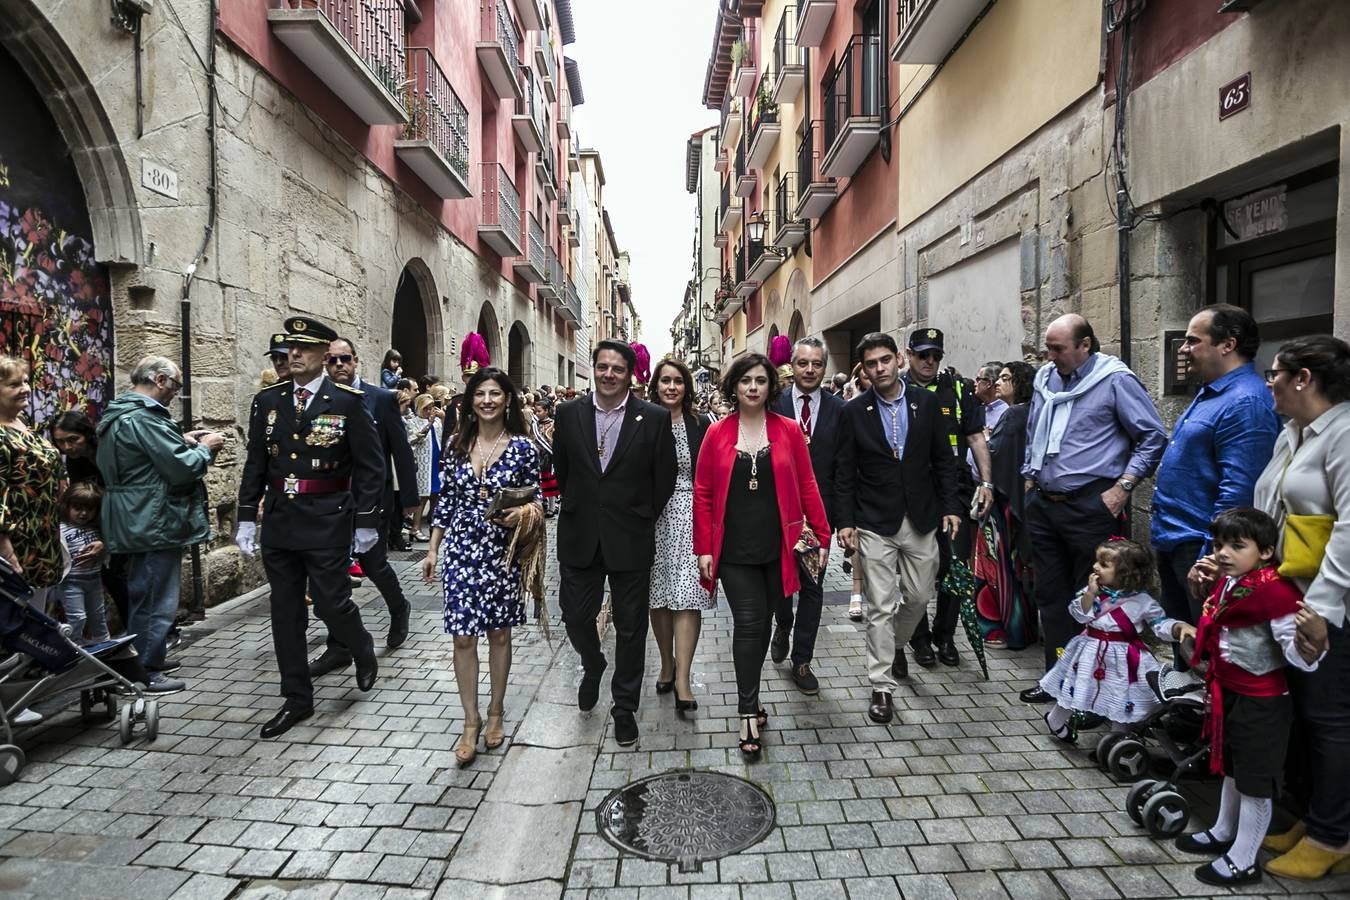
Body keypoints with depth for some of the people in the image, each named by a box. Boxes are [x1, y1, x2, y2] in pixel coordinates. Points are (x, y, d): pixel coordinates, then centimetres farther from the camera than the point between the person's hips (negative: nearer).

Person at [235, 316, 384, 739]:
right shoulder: (267, 400, 6)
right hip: (278, 521, 5)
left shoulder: (348, 401, -6)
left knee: (331, 604, -1)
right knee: (285, 613, 10)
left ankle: (362, 649, 33)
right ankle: (297, 700, 24)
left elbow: (369, 465, -5)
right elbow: (255, 463, 10)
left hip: (327, 522, -4)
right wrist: (247, 517, 6)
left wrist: (366, 522, -7)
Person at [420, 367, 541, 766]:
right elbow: (445, 500, 9)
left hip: (502, 551, -2)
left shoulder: (523, 447, -4)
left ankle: (496, 712, 28)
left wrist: (522, 513, -20)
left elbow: (536, 501, 2)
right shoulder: (457, 445, 4)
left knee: (499, 633, 10)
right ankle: (471, 721, 17)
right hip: (460, 549, 2)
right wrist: (432, 550, 8)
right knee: (463, 636, 2)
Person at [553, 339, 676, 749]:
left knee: (630, 627, 8)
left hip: (630, 540, -2)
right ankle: (593, 668, 43)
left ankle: (625, 707, 27)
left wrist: (642, 517, 3)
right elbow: (561, 470, 11)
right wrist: (579, 507, 11)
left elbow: (665, 478, 0)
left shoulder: (654, 418, -7)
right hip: (580, 536, 2)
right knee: (576, 615, 10)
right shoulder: (569, 413, 0)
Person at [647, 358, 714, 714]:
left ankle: (682, 680, -3)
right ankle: (667, 664, 28)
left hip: (689, 514, -1)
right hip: (652, 516, 1)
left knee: (687, 596, -7)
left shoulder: (700, 424, 3)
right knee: (658, 595, 10)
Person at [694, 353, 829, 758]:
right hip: (734, 547, -1)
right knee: (748, 624, -4)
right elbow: (703, 493, 2)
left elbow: (806, 486, 4)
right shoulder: (717, 434, 0)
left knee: (762, 623, 12)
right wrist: (704, 548, -2)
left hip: (776, 545, 2)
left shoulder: (789, 431, 2)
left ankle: (749, 697, 31)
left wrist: (822, 536, 0)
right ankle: (748, 711, 6)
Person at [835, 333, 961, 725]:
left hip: (920, 519, 3)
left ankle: (895, 644, 43)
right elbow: (845, 473, -3)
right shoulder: (855, 412, -4)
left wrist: (950, 506, 0)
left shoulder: (926, 403, 1)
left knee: (919, 596, 14)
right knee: (880, 607, 0)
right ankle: (882, 686, 10)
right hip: (875, 524, -2)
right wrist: (846, 522, -7)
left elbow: (943, 460, 6)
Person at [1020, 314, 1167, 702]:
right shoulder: (1045, 379, 11)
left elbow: (1153, 437, -7)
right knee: (1050, 595, 13)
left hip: (1090, 507, -6)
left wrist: (1123, 487, -12)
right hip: (1044, 505, 7)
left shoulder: (1115, 380, -7)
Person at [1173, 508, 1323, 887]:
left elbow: (1299, 657, -31)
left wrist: (1309, 638, -49)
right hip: (1229, 694, 9)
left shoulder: (1276, 593, -26)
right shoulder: (1228, 584, 1)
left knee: (1256, 782, 8)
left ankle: (1242, 862, 22)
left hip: (1261, 704, -9)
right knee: (1232, 769, 25)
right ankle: (1223, 834, 44)